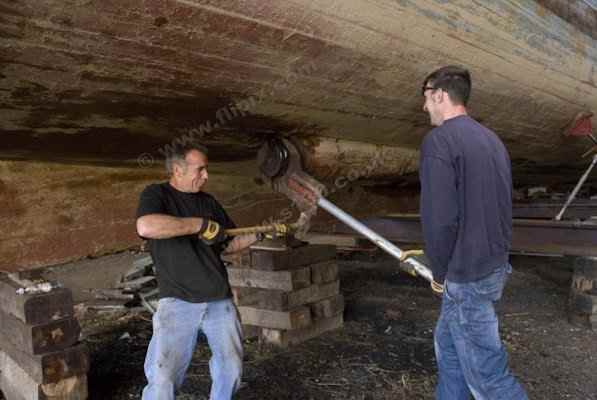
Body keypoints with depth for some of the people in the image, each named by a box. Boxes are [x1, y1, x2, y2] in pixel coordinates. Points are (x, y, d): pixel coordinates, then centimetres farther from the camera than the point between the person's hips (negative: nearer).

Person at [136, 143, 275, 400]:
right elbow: (146, 226, -26)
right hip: (178, 301, -5)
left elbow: (229, 244, 18)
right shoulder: (156, 194, -3)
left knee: (231, 368, 11)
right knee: (162, 379, -10)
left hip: (219, 299, 5)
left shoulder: (208, 202, 12)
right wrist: (201, 224, -20)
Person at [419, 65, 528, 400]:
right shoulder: (492, 139, 10)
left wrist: (439, 273, -7)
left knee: (486, 371, 1)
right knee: (447, 344, 23)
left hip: (466, 276, -9)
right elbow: (496, 207, 15)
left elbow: (439, 218, -23)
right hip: (496, 265, 9)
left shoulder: (439, 140, -16)